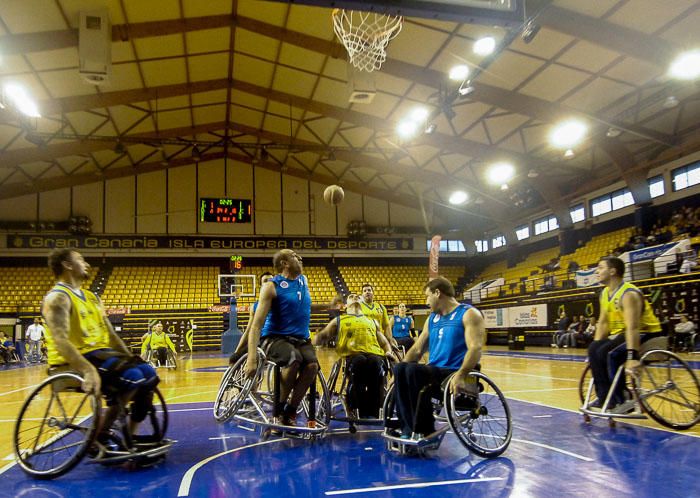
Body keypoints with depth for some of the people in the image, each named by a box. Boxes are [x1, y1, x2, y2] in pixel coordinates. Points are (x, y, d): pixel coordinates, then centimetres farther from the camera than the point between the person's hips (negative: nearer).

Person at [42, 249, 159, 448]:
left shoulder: (91, 297, 19)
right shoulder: (58, 297, -11)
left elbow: (110, 333, 20)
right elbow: (60, 341, -25)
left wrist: (130, 357, 9)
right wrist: (88, 370, -37)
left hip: (99, 353, 9)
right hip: (73, 362, -9)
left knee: (148, 373, -5)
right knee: (131, 376, -28)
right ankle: (100, 435, -13)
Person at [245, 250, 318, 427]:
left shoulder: (303, 280, 12)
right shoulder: (271, 287, -8)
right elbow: (256, 325, -15)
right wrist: (252, 358, -24)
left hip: (301, 338, 5)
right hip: (275, 338, -5)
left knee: (312, 365, -28)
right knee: (294, 359, -37)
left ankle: (290, 412, -11)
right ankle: (278, 410, -15)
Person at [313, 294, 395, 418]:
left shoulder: (373, 321, 37)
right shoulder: (338, 321, 30)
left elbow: (384, 342, 35)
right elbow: (322, 336, 21)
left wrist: (389, 352, 12)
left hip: (374, 353, 2)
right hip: (352, 354, -2)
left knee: (375, 363, -36)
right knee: (360, 361, -39)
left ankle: (373, 414, -32)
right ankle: (362, 413, -29)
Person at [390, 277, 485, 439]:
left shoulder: (468, 314, -2)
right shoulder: (432, 318, 21)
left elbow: (475, 348, -15)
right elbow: (417, 349, 19)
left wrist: (461, 375, -30)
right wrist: (399, 371, 6)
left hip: (455, 374, -7)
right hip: (434, 371, 7)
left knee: (413, 370, -30)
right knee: (400, 369, -21)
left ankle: (425, 431, -21)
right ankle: (409, 428, -20)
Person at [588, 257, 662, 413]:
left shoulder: (629, 294, -23)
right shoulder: (605, 293, 5)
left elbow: (632, 327, -33)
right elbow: (603, 322, 9)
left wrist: (632, 356, -41)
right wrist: (596, 346, 1)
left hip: (646, 333, -8)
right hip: (622, 332, 9)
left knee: (609, 353, -28)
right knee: (593, 350, -12)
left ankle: (623, 399, -15)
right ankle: (604, 397, -7)